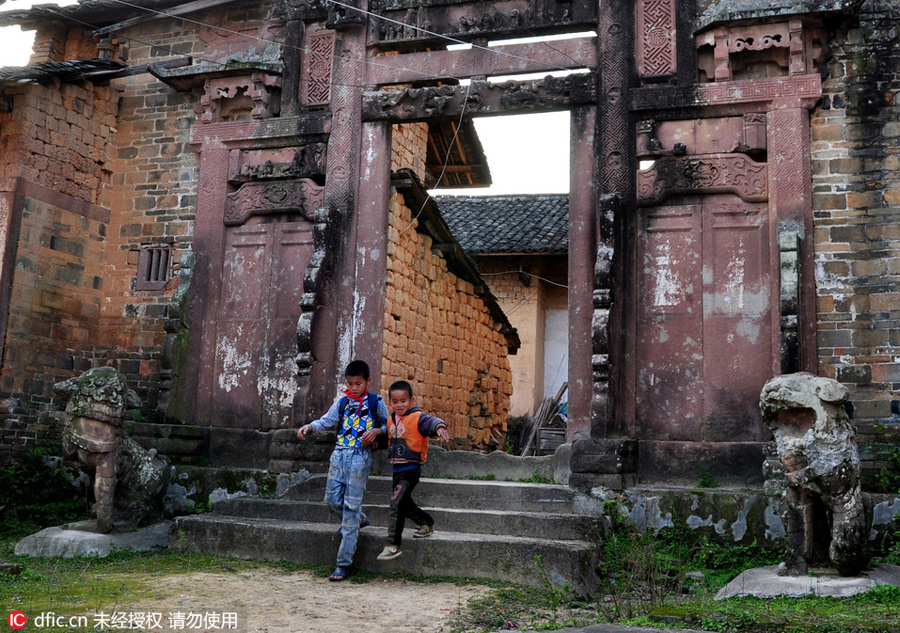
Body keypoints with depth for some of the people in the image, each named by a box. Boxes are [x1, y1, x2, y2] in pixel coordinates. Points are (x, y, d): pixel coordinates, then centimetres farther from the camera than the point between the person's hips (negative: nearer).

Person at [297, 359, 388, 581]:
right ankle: (359, 520, 39)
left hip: (360, 457, -4)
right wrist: (309, 426, -12)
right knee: (332, 499, 5)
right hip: (339, 454, 4)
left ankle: (344, 563, -2)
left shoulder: (375, 402, 3)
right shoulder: (342, 402, 11)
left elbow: (387, 425, 9)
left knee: (351, 507, -6)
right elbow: (327, 420, 5)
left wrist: (377, 431, -11)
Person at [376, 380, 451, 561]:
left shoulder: (417, 418, -11)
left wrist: (439, 426, -52)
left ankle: (393, 545, -13)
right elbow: (386, 439, 29)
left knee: (397, 501, -18)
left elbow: (430, 421, -32)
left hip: (411, 469, -8)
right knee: (405, 504, 18)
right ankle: (427, 524, 44)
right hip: (397, 469, 8)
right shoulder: (390, 421, 11)